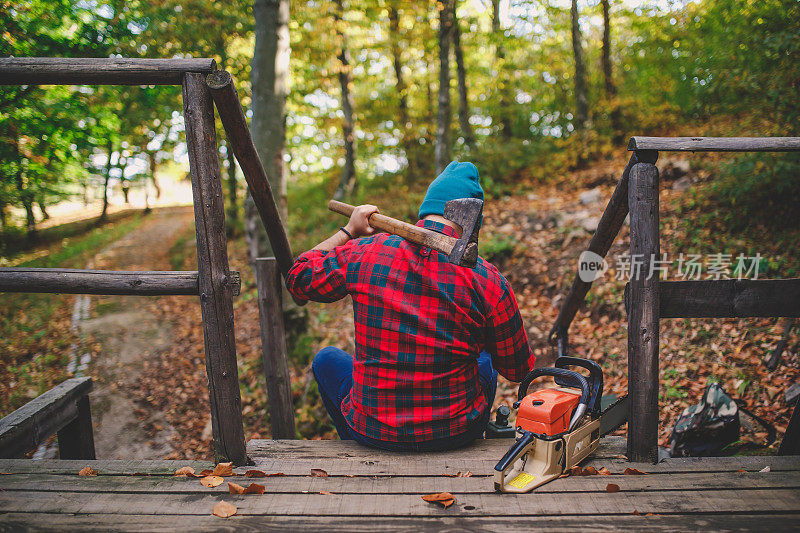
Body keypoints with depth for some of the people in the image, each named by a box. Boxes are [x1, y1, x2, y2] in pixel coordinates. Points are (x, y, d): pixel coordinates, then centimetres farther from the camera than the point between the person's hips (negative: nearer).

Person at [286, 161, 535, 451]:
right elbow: (520, 370, -2)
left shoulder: (365, 253, -13)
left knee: (327, 359, 31)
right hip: (456, 433, 1)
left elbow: (298, 278, 7)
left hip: (375, 433, 0)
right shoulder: (487, 280, -15)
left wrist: (348, 232, 16)